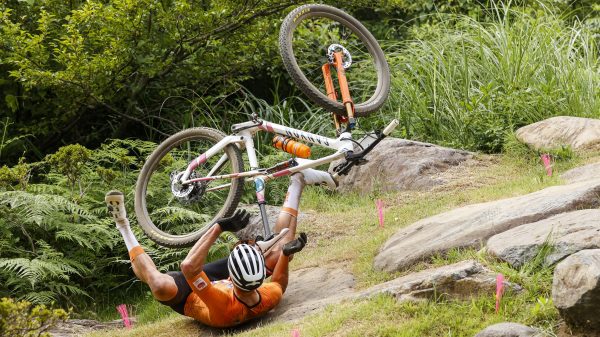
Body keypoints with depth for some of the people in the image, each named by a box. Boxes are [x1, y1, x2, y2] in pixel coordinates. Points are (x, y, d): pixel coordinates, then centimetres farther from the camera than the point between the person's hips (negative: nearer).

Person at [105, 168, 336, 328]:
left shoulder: (224, 308, -49)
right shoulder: (269, 299, -36)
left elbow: (188, 267, -54)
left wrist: (219, 227, -54)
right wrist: (286, 254, -20)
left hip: (189, 299, -5)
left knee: (163, 286, -37)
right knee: (281, 251, -1)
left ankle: (124, 227, -16)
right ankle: (296, 183, 13)